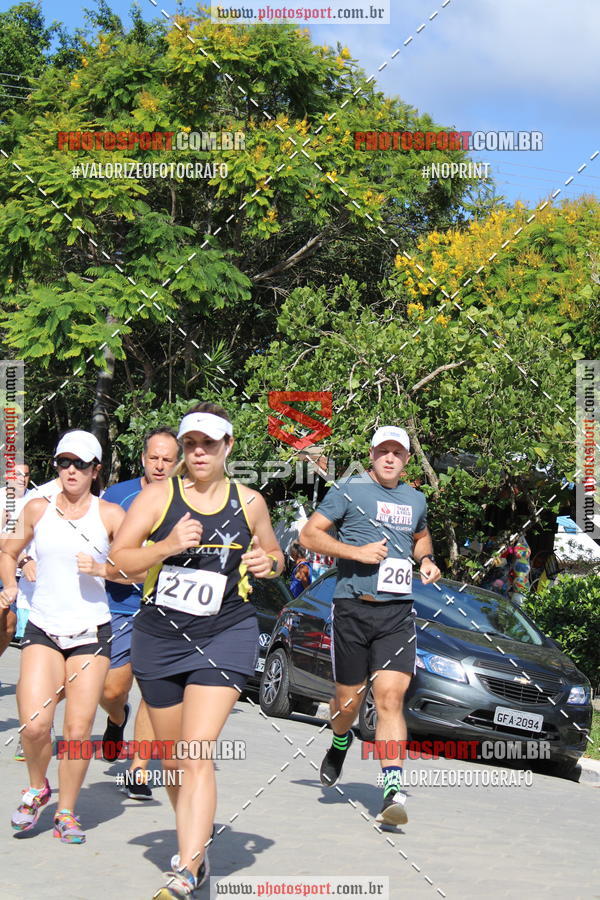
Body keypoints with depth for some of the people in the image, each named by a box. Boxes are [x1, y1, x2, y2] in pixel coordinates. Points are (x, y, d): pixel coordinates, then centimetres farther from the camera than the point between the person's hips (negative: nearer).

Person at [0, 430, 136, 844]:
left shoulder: (109, 514, 1)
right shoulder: (38, 509, 7)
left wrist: (101, 569, -16)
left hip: (91, 632, -1)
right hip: (42, 629, 1)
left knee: (78, 730, -4)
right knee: (35, 725, -14)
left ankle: (66, 813, 15)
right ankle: (37, 789, 16)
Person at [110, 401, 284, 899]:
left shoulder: (249, 502, 4)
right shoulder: (158, 495, -2)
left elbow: (273, 552, 19)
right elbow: (119, 559, -7)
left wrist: (269, 563, -5)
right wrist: (168, 546, -23)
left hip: (226, 634, -2)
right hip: (160, 636, 2)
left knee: (198, 752, -16)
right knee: (172, 757, 13)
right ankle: (195, 845, 36)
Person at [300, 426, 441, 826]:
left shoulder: (416, 500, 15)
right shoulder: (349, 491, 0)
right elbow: (309, 534, -4)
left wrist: (427, 560, 13)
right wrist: (357, 552, -14)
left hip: (398, 613, 2)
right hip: (353, 608, -2)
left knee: (391, 697, -12)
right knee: (349, 700, 7)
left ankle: (393, 792, -17)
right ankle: (340, 743, 42)